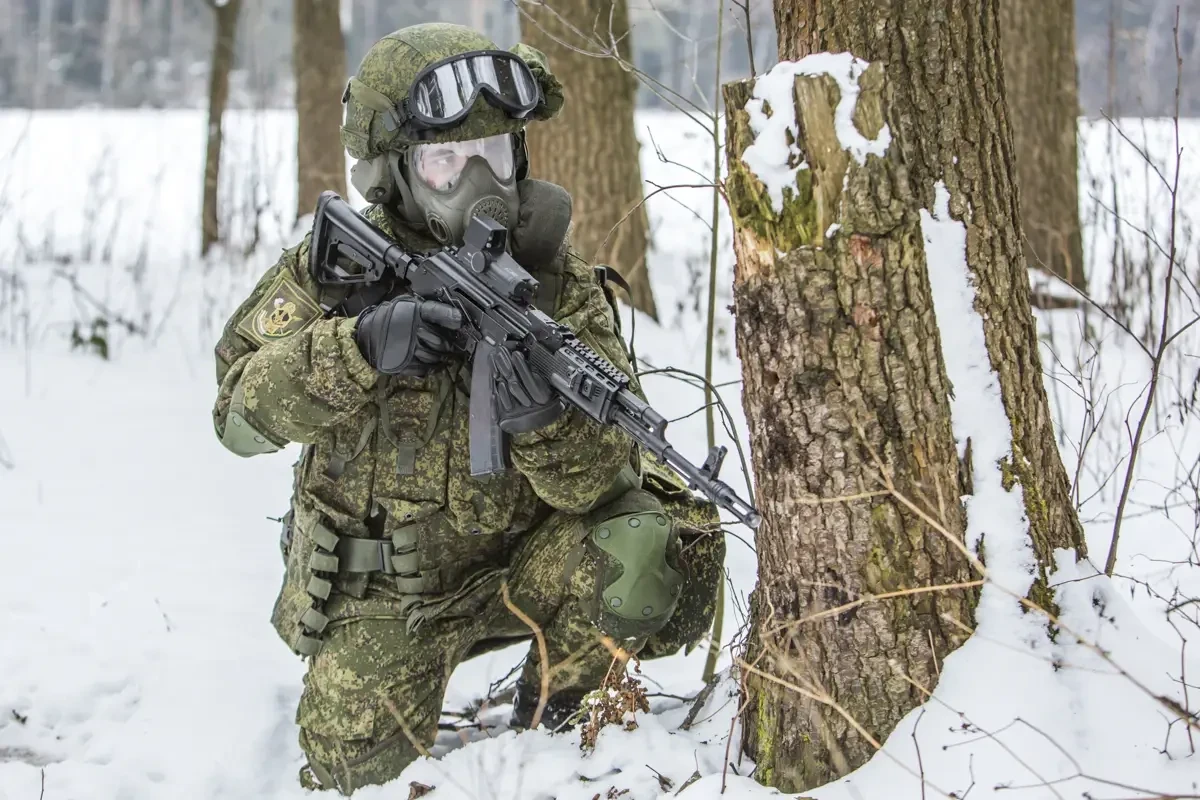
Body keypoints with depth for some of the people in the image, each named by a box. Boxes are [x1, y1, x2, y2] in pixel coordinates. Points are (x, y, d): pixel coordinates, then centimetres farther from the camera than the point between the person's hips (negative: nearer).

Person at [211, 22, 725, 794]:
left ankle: (548, 707, 3)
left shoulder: (556, 281, -12)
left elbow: (601, 480, -18)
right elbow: (241, 412, -19)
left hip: (520, 564, 0)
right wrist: (357, 348, -36)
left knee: (669, 547, -25)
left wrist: (545, 419, -41)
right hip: (381, 593, 0)